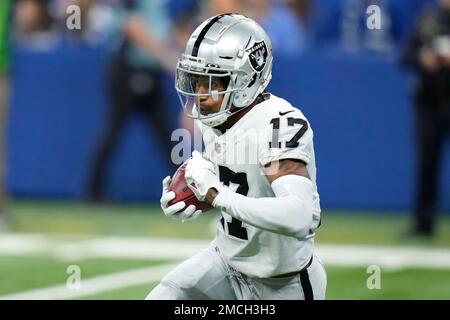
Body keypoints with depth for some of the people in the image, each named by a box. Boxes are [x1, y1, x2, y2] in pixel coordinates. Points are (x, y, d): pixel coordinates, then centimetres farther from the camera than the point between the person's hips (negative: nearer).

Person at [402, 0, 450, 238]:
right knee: (426, 162, 7)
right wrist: (422, 60, -11)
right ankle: (423, 223, 14)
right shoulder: (428, 20, 8)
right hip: (428, 101, 4)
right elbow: (407, 55, 10)